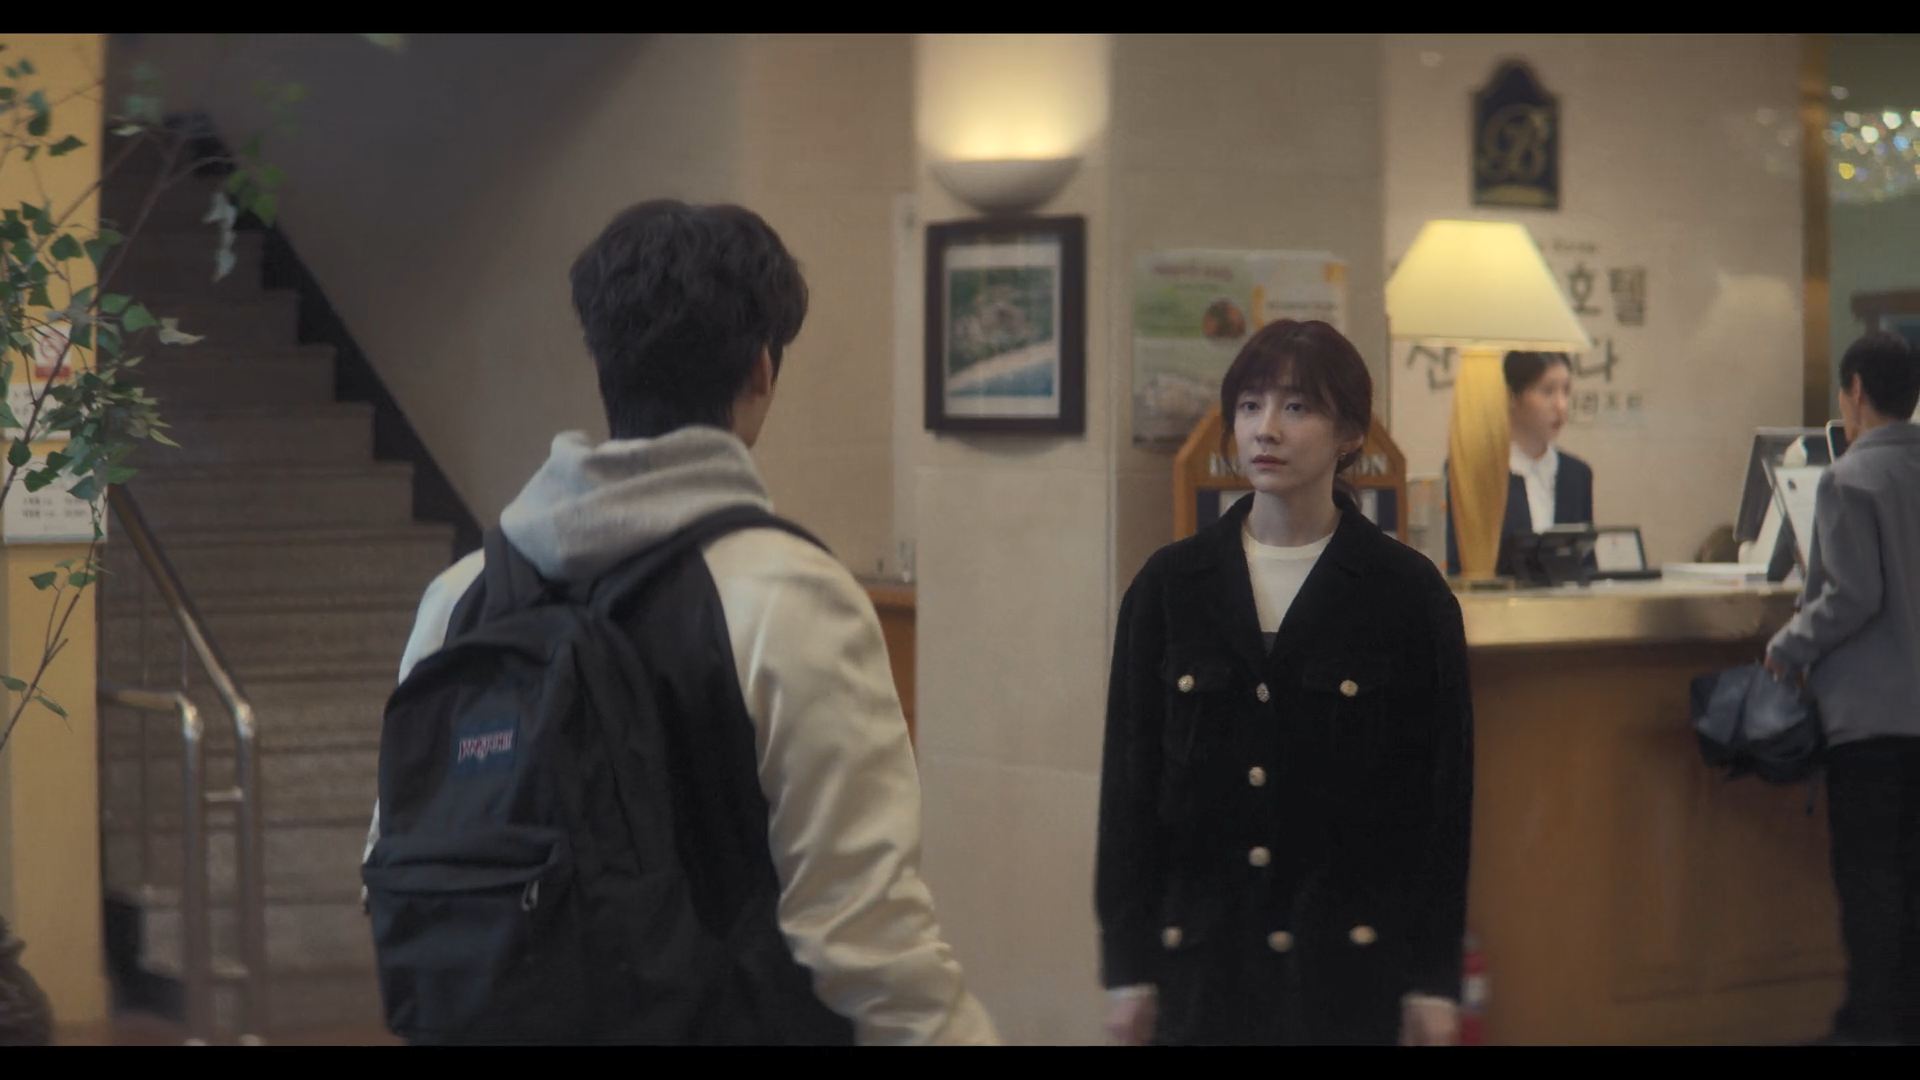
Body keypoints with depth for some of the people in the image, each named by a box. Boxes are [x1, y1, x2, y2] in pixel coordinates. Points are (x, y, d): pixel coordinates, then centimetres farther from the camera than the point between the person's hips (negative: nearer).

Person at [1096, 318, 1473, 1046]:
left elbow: (1445, 787, 0)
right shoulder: (1170, 584, 4)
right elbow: (1128, 775, 5)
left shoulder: (1408, 593, -1)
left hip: (1349, 956, -1)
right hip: (1203, 951, 2)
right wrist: (1127, 964, 2)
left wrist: (1434, 979, -3)